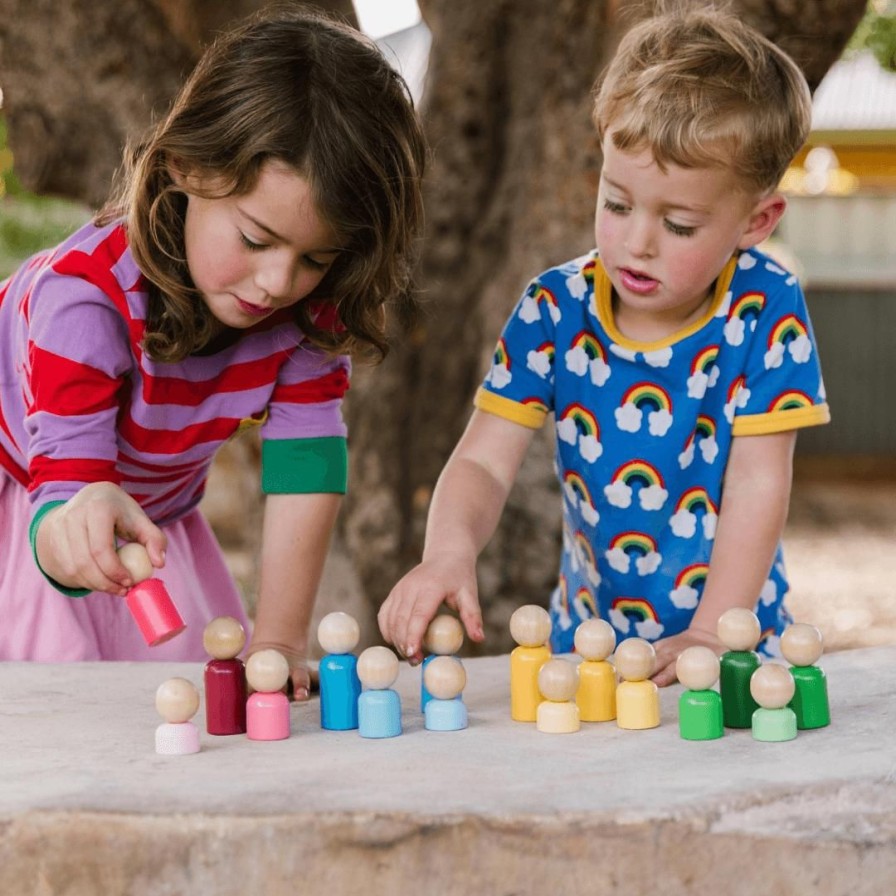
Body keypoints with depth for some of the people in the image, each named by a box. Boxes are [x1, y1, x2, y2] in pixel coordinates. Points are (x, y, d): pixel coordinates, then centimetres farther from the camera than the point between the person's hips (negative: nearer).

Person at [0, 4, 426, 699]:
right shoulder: (86, 296, -37)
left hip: (154, 514, 5)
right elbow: (62, 495, -43)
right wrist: (74, 534, -69)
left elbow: (306, 457, -22)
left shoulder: (312, 300, -21)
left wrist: (280, 638, -28)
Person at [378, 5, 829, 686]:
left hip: (732, 641, -3)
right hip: (587, 642, 3)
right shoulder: (556, 310, -4)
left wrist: (709, 638, -19)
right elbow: (485, 461, -7)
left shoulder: (765, 310, -10)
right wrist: (449, 550, -28)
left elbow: (758, 485, -11)